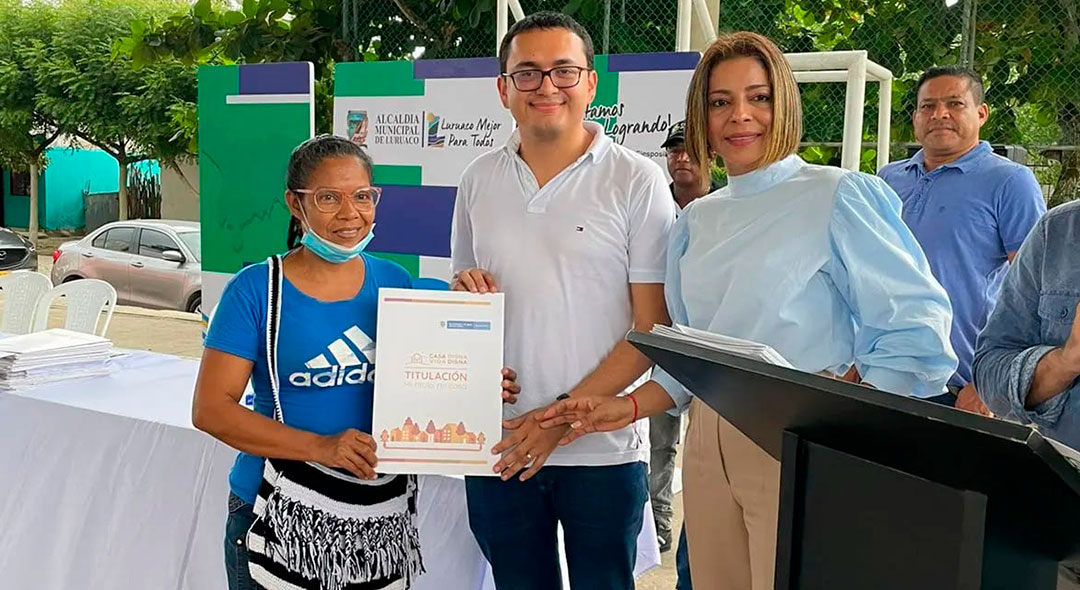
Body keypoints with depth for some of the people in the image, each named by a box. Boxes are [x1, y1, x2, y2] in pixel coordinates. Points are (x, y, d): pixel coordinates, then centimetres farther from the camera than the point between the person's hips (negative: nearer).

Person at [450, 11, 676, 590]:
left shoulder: (637, 181, -6)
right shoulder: (478, 180, 6)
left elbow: (652, 328, -8)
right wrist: (465, 290, -5)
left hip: (602, 450, -3)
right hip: (498, 448, 4)